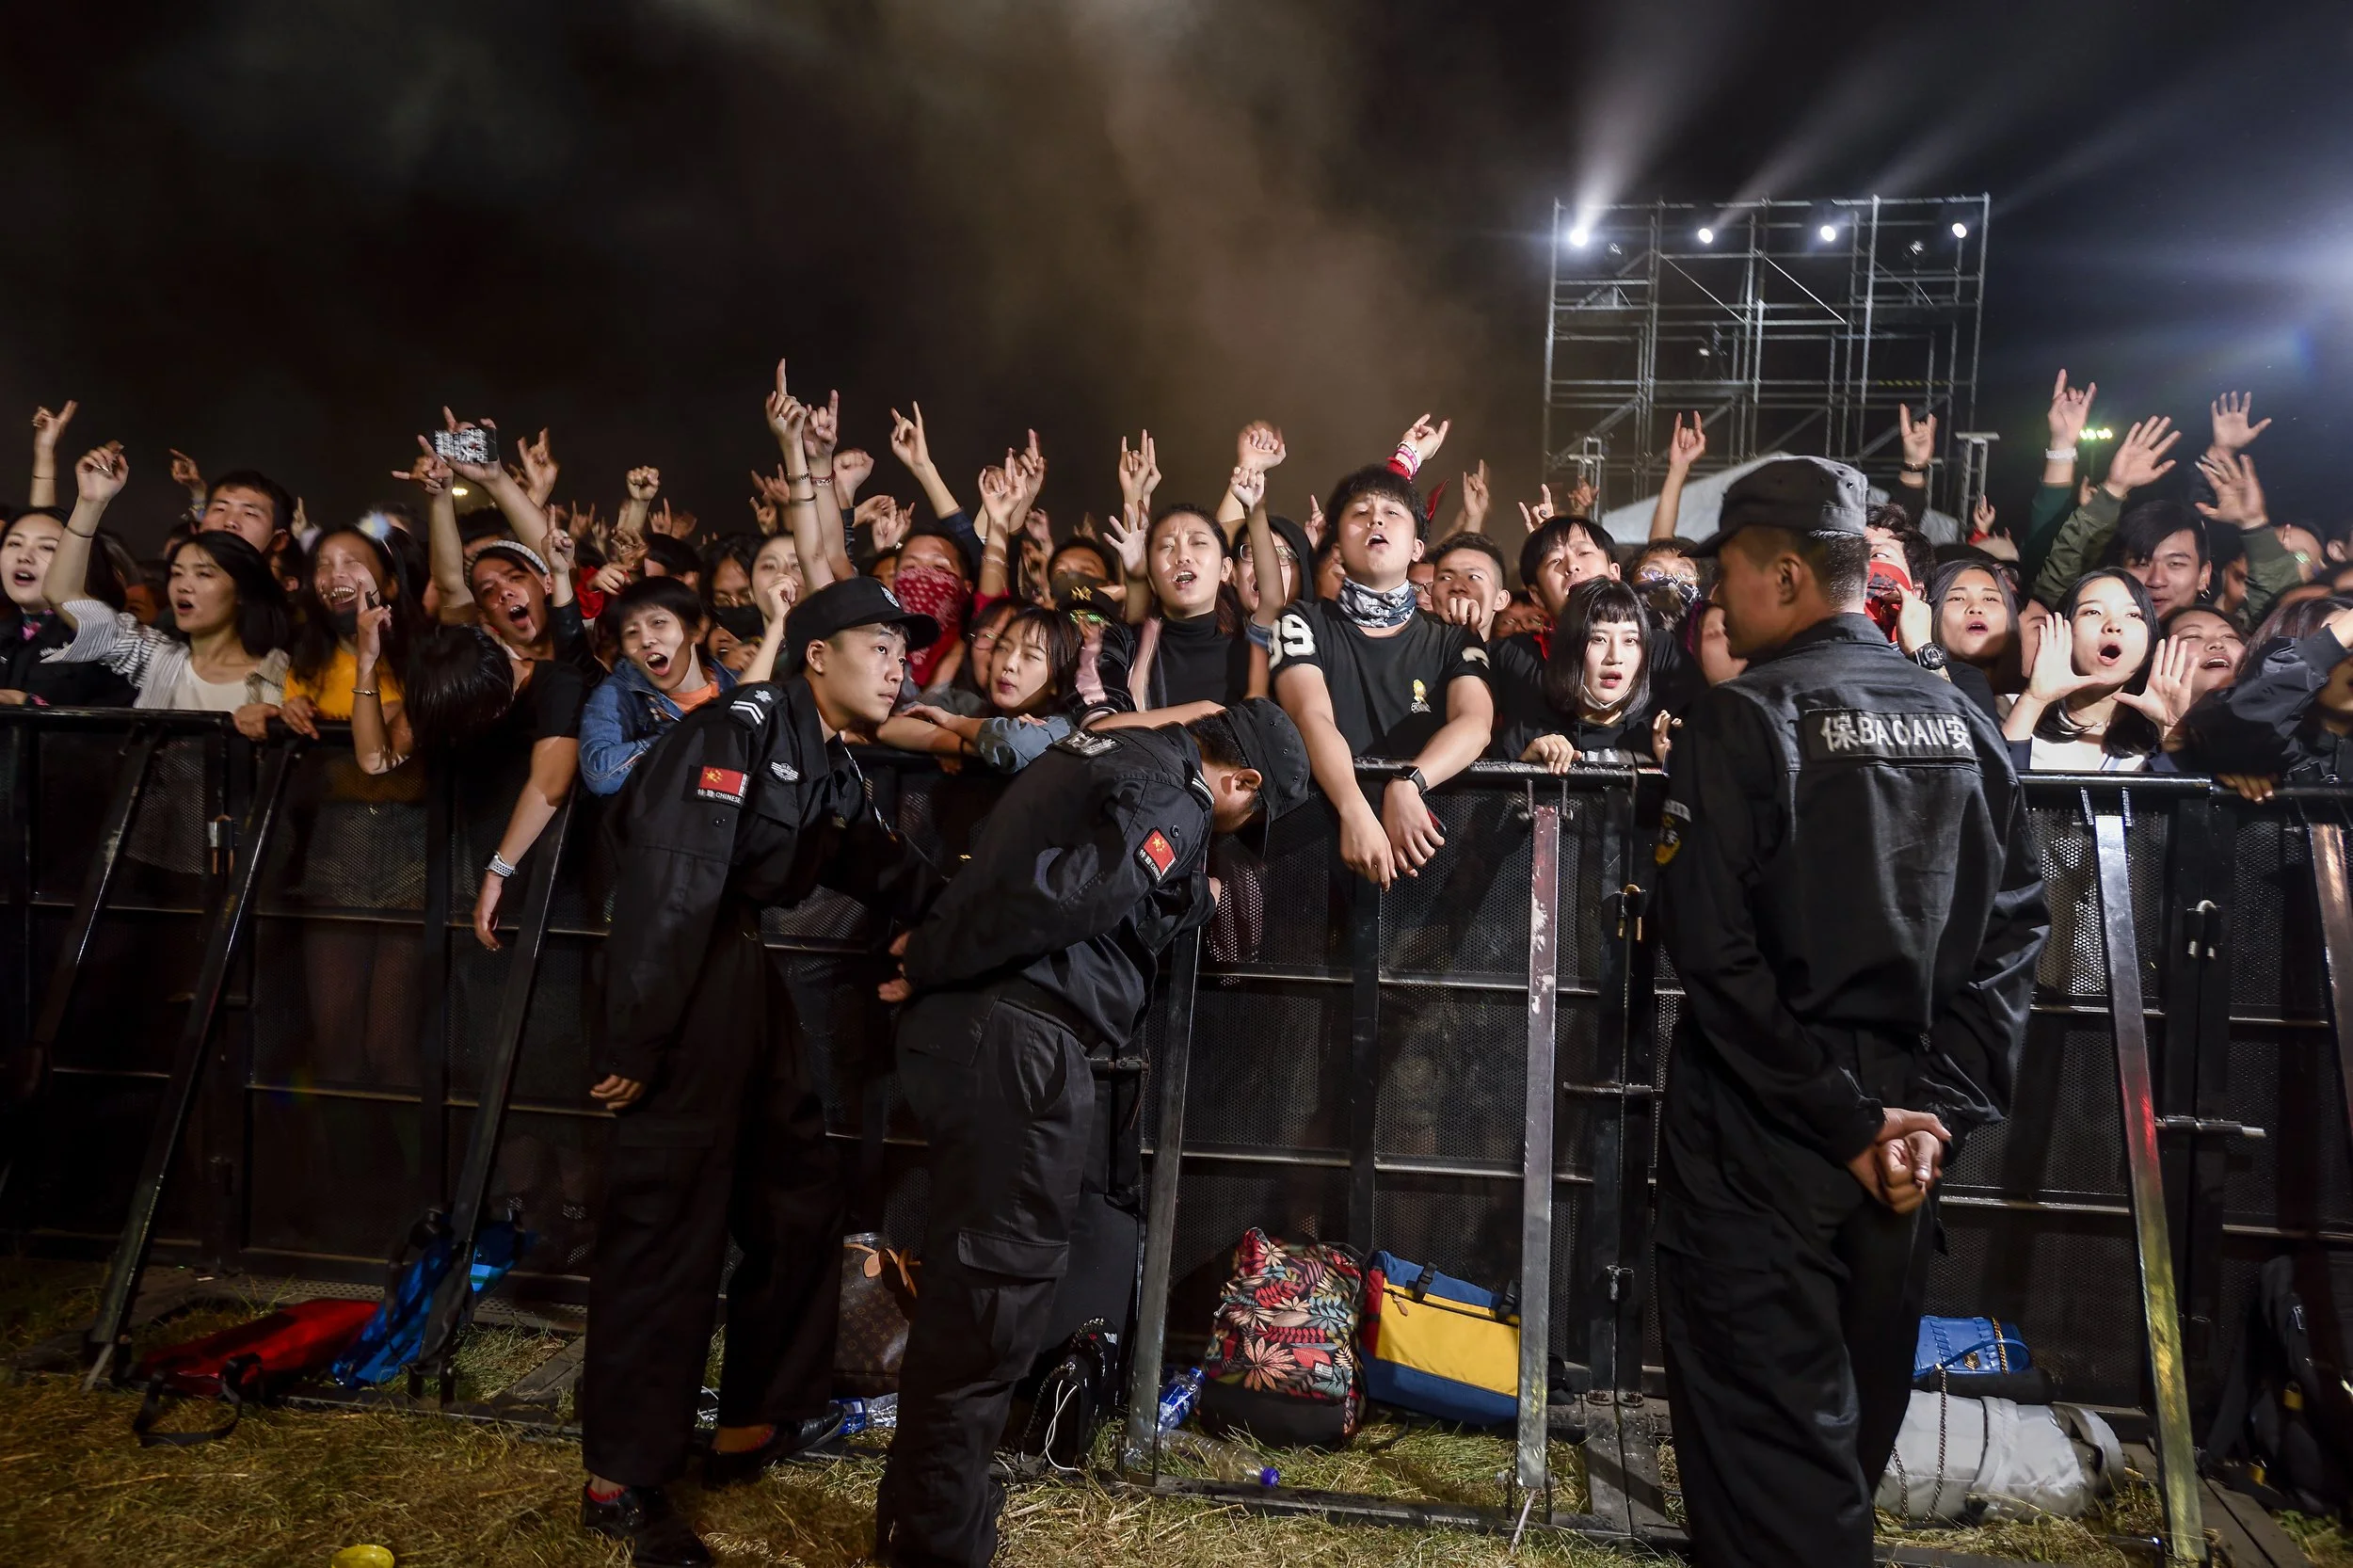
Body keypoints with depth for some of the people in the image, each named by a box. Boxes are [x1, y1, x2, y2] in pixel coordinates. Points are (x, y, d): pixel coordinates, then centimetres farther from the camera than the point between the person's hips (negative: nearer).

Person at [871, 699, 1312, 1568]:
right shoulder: (1168, 804, -11)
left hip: (960, 1026, 10)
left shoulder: (1114, 751, 20)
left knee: (974, 1269, 18)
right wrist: (930, 967, -11)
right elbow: (1055, 902, -21)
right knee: (997, 1277, -1)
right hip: (1015, 1038, -10)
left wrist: (1191, 893, 29)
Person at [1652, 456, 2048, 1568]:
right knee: (1853, 1415, 21)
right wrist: (1938, 1105, -3)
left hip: (1763, 1130, -6)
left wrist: (1845, 1118, -13)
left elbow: (1716, 949, -19)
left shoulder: (1741, 722, -12)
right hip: (1904, 1122, 6)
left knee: (1769, 1432, 3)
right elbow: (2014, 931, 1)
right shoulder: (1962, 723, 5)